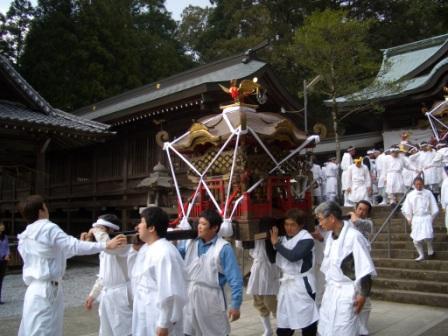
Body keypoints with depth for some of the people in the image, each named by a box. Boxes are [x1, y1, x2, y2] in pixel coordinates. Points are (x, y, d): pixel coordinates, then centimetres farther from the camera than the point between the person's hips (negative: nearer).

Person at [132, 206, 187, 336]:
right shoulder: (145, 249, 7)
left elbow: (169, 293, -23)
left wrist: (164, 324, -20)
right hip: (143, 316, 9)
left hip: (158, 318, -9)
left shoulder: (165, 252, -22)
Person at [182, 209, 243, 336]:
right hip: (189, 298, 5)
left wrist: (235, 305, -14)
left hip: (210, 300, -5)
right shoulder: (192, 243, 3)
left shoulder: (223, 248, -13)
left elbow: (235, 279, -13)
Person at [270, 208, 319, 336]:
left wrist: (276, 243, -16)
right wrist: (271, 241, -2)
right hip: (286, 284, 7)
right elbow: (274, 260, 11)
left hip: (302, 284, -7)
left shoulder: (307, 239, -14)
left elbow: (293, 256, -28)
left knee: (307, 322, 5)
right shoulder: (284, 239, 9)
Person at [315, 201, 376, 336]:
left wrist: (362, 294, -15)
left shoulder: (354, 236, -19)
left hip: (347, 293, -8)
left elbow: (365, 269, -17)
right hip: (330, 292, 8)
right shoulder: (331, 236, 6)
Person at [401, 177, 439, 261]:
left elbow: (434, 208, 5)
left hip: (426, 218, -2)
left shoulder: (428, 193, -1)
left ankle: (430, 250, 13)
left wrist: (432, 217, 3)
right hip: (416, 219, 2)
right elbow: (406, 209, 6)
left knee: (427, 237, -17)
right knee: (416, 240, 2)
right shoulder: (410, 195, 1)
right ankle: (421, 255, 23)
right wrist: (409, 219, 3)